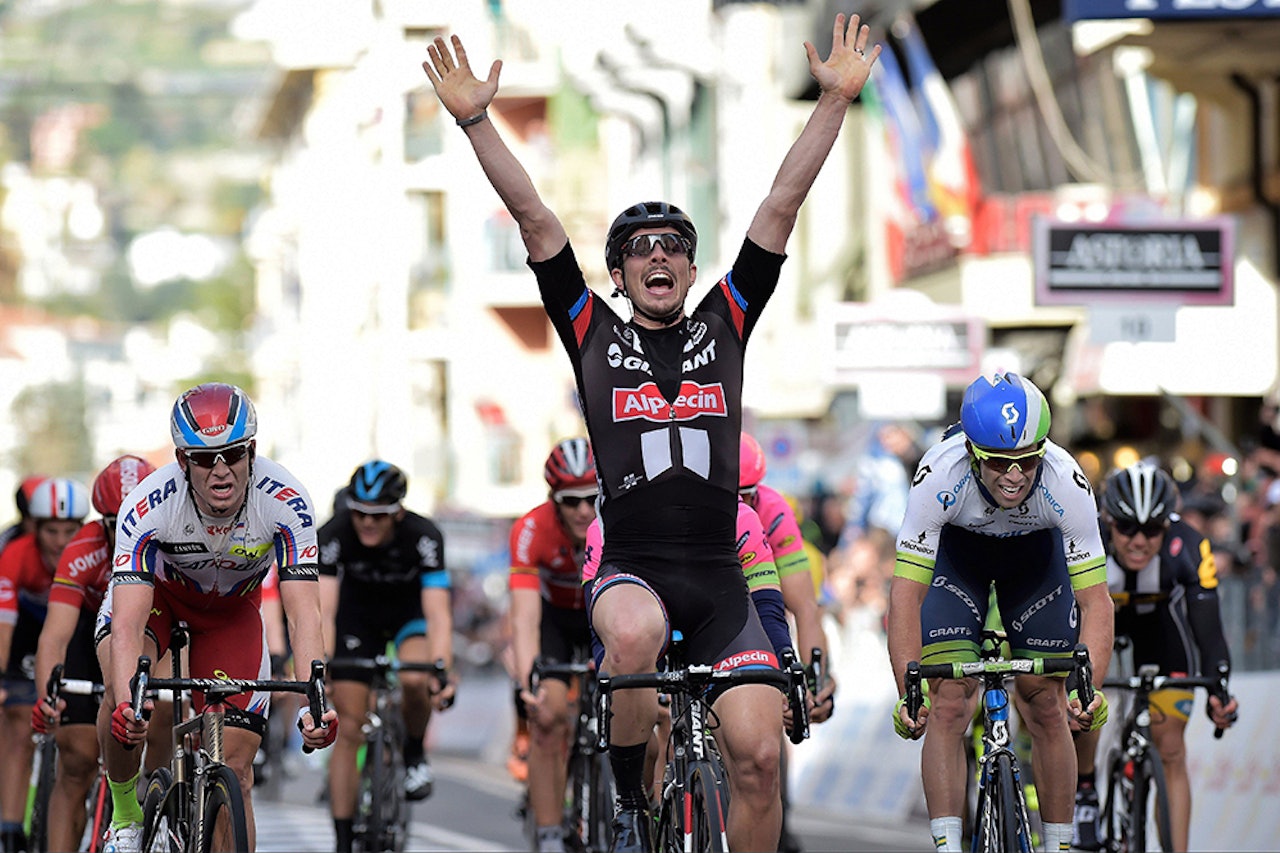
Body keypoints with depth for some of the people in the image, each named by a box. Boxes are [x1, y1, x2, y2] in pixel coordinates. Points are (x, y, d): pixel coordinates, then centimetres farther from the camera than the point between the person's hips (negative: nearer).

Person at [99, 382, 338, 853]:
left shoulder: (285, 502, -34)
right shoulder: (147, 505, -37)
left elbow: (304, 615, -36)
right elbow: (128, 623, -43)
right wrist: (126, 703, -60)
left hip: (232, 608, 2)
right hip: (155, 591, -1)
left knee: (235, 770, -7)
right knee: (120, 688, -32)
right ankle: (124, 814, -8)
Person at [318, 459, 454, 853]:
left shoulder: (424, 536, -32)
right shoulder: (334, 534, -29)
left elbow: (437, 612, -38)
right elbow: (324, 610, -35)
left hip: (411, 611, -1)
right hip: (358, 613, 1)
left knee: (414, 680, -33)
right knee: (348, 732, -5)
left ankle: (415, 753, -1)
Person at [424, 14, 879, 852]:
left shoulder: (725, 325, 13)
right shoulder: (595, 335, 10)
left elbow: (783, 204, 9)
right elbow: (534, 218, 4)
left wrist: (835, 100, 5)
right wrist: (476, 121, -2)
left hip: (719, 582, 2)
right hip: (631, 571, -2)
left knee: (758, 755, -10)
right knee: (635, 635, -37)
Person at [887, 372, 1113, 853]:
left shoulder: (1066, 484, -36)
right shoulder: (939, 476, -38)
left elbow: (1095, 602, -31)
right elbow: (906, 595, -36)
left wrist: (1088, 686, -45)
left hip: (1037, 553, 1)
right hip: (953, 551, -1)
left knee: (1047, 709, -3)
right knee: (948, 706, -15)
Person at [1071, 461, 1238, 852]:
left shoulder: (1187, 549, -36)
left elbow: (1209, 633, -36)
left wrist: (1217, 693, -53)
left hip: (1158, 617, 0)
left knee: (1170, 751, -8)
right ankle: (1084, 790, 7)